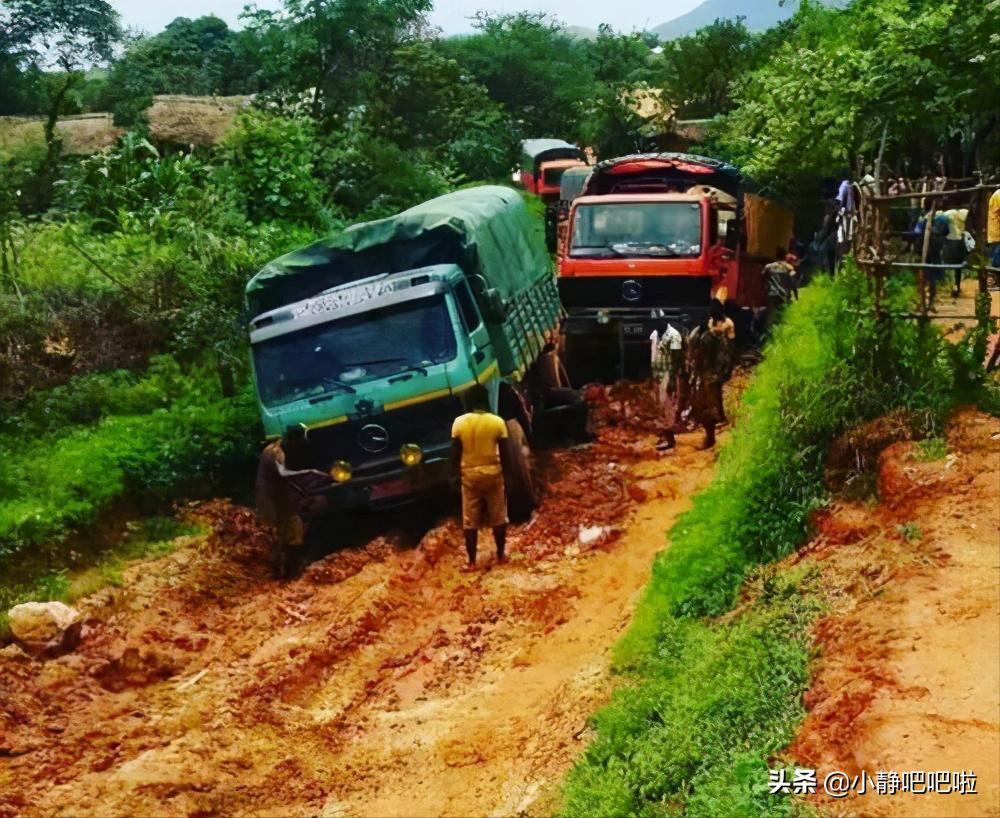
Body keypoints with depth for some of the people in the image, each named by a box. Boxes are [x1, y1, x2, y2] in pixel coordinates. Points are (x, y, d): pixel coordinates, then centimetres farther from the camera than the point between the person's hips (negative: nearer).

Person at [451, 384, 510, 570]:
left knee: (470, 520, 6)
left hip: (469, 474, 0)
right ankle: (500, 555, 25)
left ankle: (472, 562, 7)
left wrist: (458, 471, 10)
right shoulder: (497, 422, -9)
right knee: (498, 517, 15)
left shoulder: (459, 422, -8)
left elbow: (455, 453, -4)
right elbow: (504, 452, -6)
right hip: (493, 472, 0)